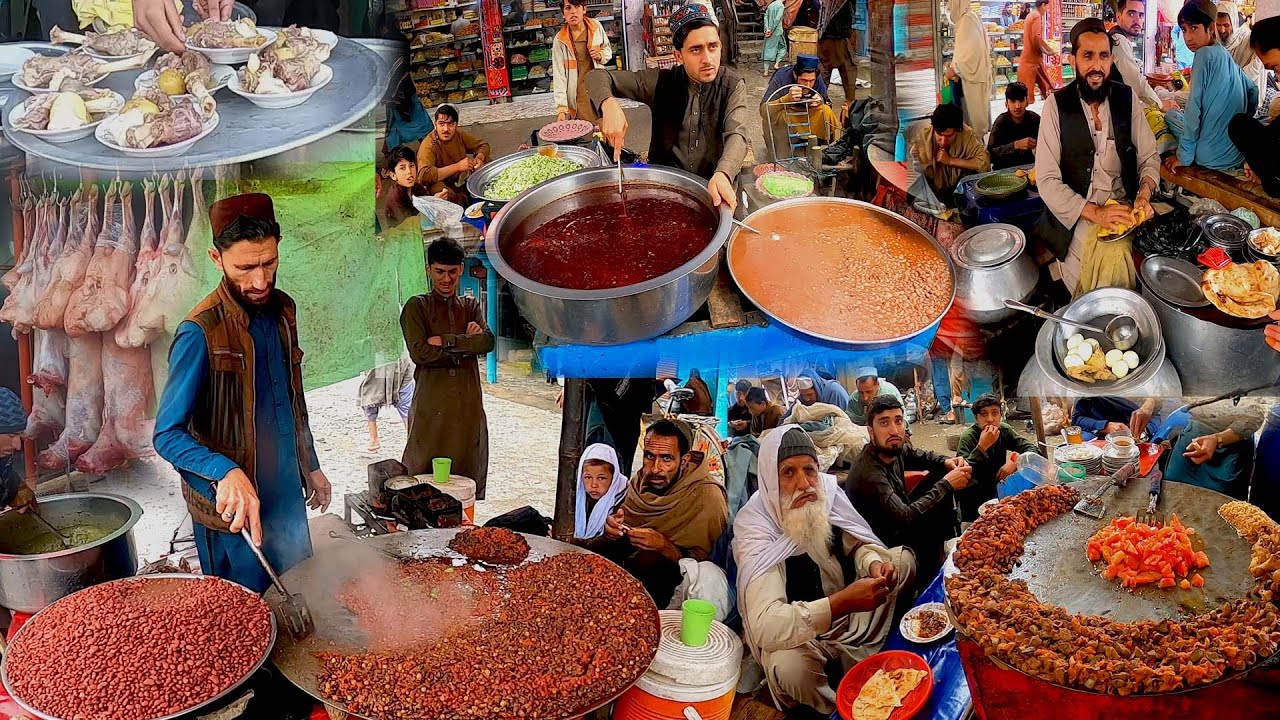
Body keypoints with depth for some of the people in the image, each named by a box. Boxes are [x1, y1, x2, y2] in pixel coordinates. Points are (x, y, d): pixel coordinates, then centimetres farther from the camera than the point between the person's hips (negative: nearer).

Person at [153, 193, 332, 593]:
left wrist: (310, 466, 20)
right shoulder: (200, 332, -20)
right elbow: (167, 435, -22)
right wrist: (226, 473, -38)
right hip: (233, 514, -6)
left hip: (289, 499, 7)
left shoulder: (282, 310, 3)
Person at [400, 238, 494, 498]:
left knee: (468, 478, 4)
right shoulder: (416, 307, 4)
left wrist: (446, 341, -12)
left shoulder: (471, 306, 16)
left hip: (469, 405, 4)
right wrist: (466, 344, -8)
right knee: (424, 475, -4)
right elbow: (419, 352, -10)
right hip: (431, 406, -3)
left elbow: (487, 342, -2)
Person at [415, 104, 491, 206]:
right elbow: (423, 175, -39)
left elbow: (483, 145, 10)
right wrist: (457, 166, -36)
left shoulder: (459, 134, -5)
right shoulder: (428, 145, -24)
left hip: (462, 180, 7)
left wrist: (479, 158, -16)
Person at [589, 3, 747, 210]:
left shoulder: (733, 86, -6)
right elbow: (597, 77, 0)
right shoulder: (661, 82, -2)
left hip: (713, 186, -1)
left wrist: (722, 175, -45)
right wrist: (609, 105, -26)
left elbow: (736, 136, -21)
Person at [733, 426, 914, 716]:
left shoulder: (828, 494, -14)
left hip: (845, 615, 6)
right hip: (795, 633, -6)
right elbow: (765, 626, -40)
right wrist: (842, 602, -48)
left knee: (901, 560, 0)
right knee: (789, 665, -37)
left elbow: (859, 545, 2)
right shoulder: (756, 528, -29)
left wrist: (874, 565, -23)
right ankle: (835, 710, -2)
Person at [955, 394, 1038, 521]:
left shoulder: (1005, 430, -3)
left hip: (997, 486, 6)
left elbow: (1033, 449, -5)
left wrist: (1015, 462, -24)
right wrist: (982, 446, -39)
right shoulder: (968, 437, -20)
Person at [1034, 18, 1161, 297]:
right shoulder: (1057, 105, -5)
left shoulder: (1127, 98, 5)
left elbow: (1149, 157, 10)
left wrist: (1144, 195, -12)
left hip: (1125, 210, 3)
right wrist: (1095, 213, -19)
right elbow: (1047, 179, -9)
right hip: (1077, 216, -3)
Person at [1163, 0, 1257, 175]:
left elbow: (1193, 108, -16)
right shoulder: (1228, 57, 11)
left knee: (1170, 115, 18)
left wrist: (1183, 156, -12)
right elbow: (1253, 91, 24)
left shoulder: (1205, 54, -12)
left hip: (1213, 158, -7)